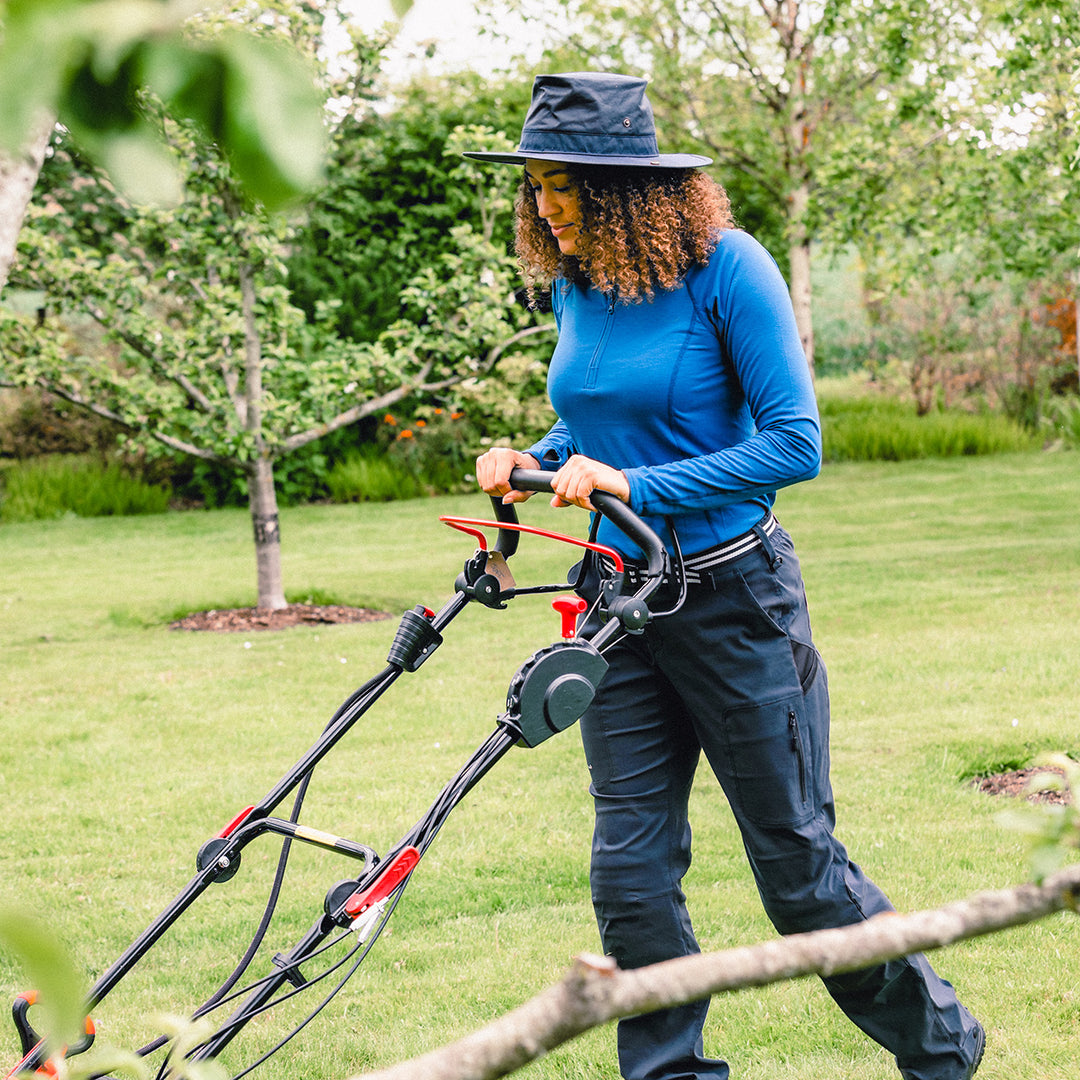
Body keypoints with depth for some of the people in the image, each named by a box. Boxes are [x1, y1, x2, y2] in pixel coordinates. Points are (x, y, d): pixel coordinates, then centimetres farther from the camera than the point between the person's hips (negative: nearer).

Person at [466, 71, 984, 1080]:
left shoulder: (724, 268, -14)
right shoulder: (573, 285, 4)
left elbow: (794, 444, -17)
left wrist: (637, 486, -22)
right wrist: (535, 460, -2)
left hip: (731, 598, -5)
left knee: (797, 862, 4)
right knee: (629, 870, 3)